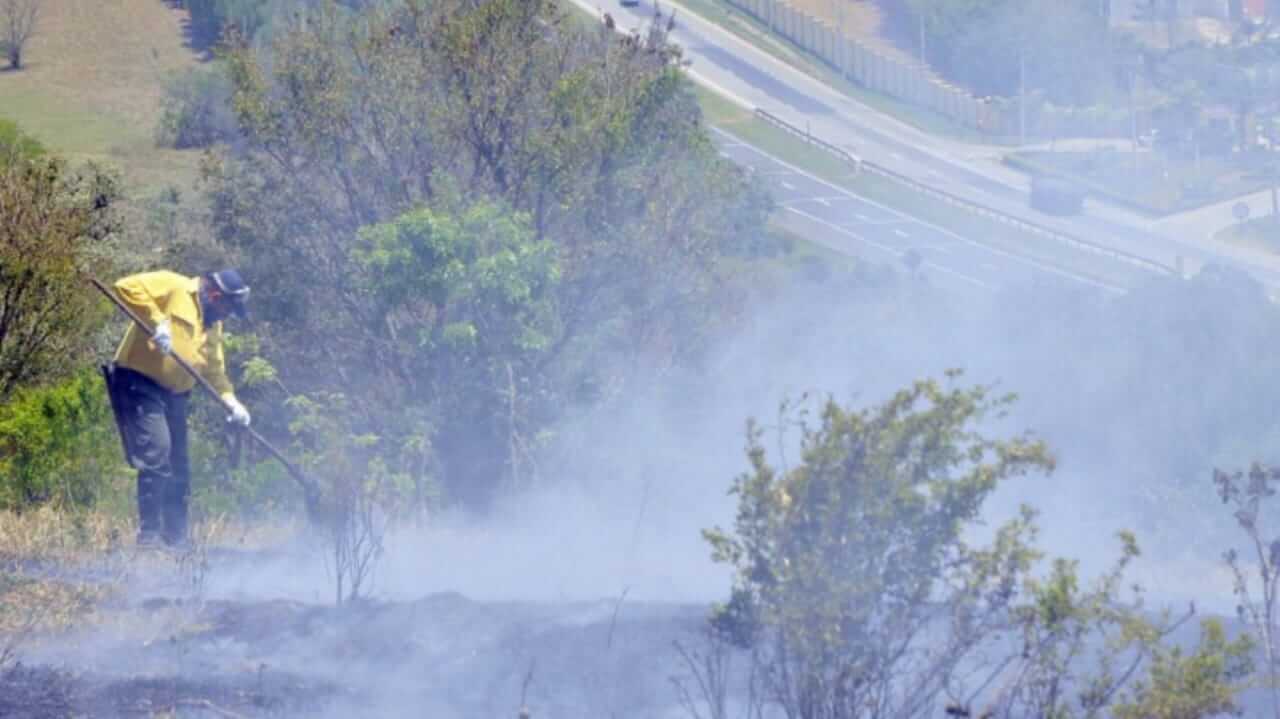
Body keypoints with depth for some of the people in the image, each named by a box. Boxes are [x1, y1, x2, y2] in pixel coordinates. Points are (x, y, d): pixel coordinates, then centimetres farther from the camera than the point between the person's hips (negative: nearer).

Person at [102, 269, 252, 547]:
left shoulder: (214, 326, 19)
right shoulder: (172, 287, -7)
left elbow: (214, 369, 24)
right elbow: (128, 287, -18)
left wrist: (230, 400, 7)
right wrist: (157, 320, -26)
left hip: (174, 396, 9)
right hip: (139, 385, -9)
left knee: (178, 471, 9)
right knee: (157, 453, -21)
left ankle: (176, 540, 18)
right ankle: (149, 533, -18)